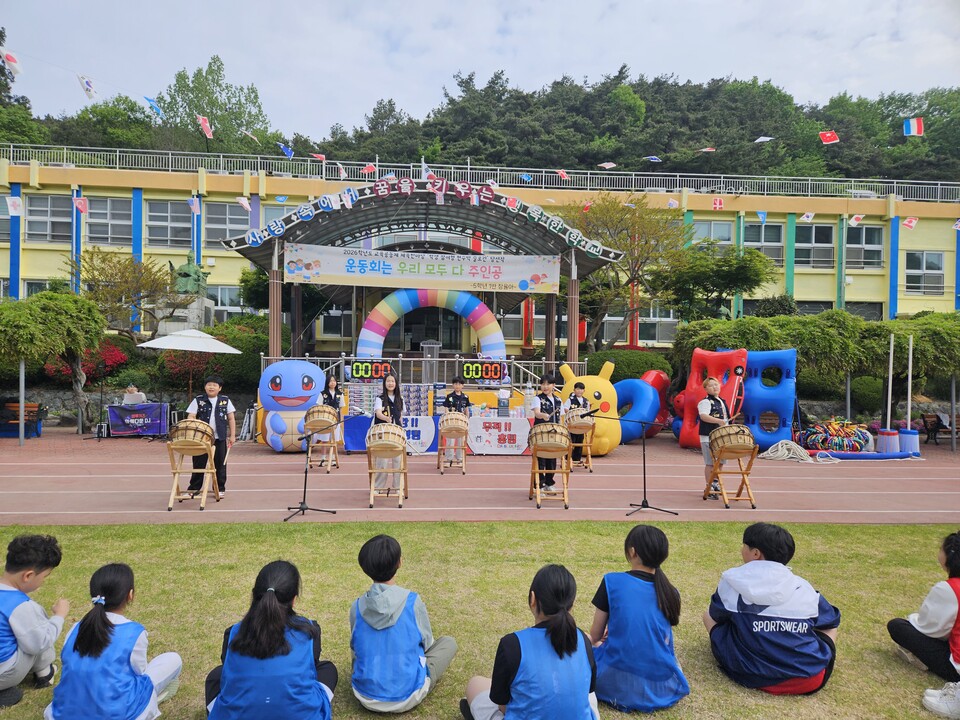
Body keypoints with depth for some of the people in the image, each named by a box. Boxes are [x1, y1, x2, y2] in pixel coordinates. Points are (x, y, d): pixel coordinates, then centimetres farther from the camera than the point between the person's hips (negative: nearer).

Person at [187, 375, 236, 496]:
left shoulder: (225, 400, 5)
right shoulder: (198, 400, 2)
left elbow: (231, 418, 7)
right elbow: (191, 416, -2)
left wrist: (232, 435, 3)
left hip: (220, 438, 1)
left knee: (220, 464, 7)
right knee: (199, 463, 7)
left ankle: (220, 488, 17)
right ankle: (194, 487, 18)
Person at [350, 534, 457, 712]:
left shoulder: (357, 607, -8)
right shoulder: (412, 601, -16)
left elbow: (356, 647, 8)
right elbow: (427, 643, 0)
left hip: (367, 699, 4)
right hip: (407, 697, -3)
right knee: (448, 642, 15)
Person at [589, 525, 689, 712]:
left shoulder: (612, 582, -12)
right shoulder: (671, 593, -2)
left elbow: (595, 636, -2)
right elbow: (664, 639, 12)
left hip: (618, 683, -3)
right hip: (662, 686, 4)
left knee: (590, 648, 28)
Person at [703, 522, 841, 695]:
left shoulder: (732, 582, -1)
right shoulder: (803, 588, 5)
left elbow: (716, 616, 15)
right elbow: (831, 621, 23)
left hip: (749, 675, -2)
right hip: (808, 680, 2)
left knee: (708, 616, 20)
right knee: (829, 627, 29)